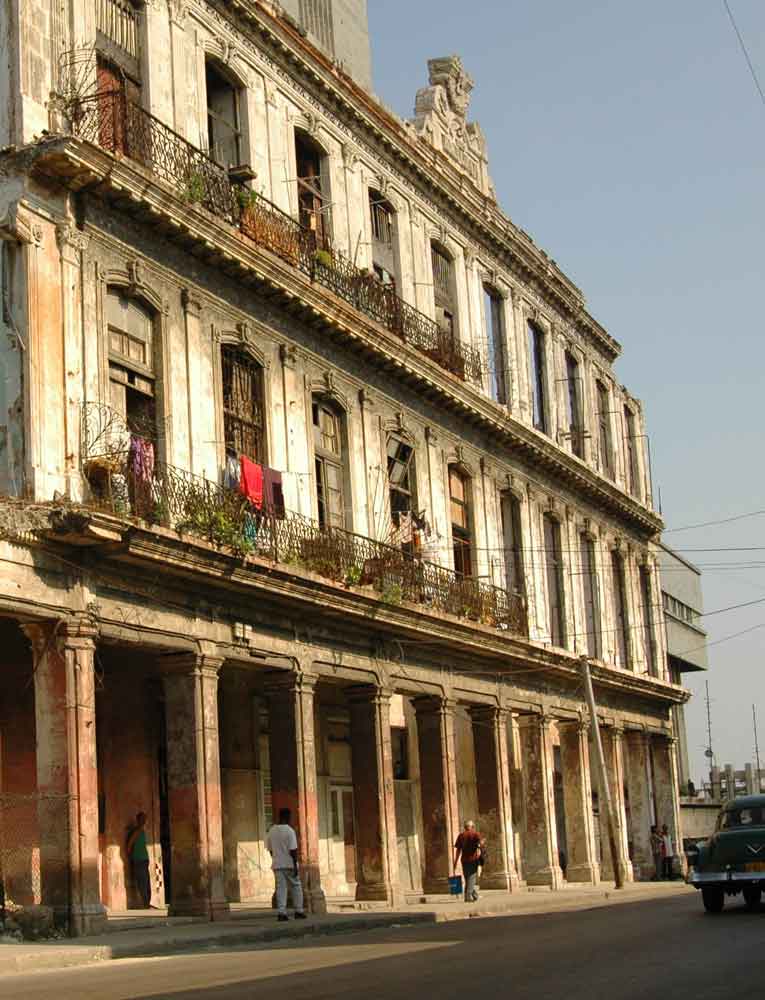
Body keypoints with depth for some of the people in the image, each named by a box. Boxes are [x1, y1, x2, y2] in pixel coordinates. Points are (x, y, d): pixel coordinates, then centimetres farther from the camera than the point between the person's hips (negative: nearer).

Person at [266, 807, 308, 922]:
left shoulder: (272, 831, 6)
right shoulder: (289, 831, -12)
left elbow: (270, 849, 12)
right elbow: (293, 850, -15)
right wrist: (295, 865, -12)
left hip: (277, 864, 4)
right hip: (289, 864, -4)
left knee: (281, 888, 3)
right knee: (296, 887, 9)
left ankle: (282, 912, -5)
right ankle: (299, 911, 13)